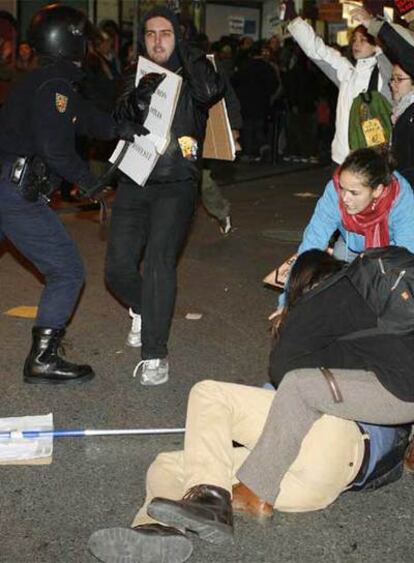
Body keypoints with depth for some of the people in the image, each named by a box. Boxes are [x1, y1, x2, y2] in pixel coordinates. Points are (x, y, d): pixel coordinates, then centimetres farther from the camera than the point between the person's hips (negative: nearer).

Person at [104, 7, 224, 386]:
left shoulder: (190, 78, 2)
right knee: (118, 268, 0)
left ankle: (155, 355, -8)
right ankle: (142, 310, 34)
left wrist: (185, 52, -11)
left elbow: (211, 91, -22)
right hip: (133, 183, 4)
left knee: (159, 262, -17)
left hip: (176, 186, -4)